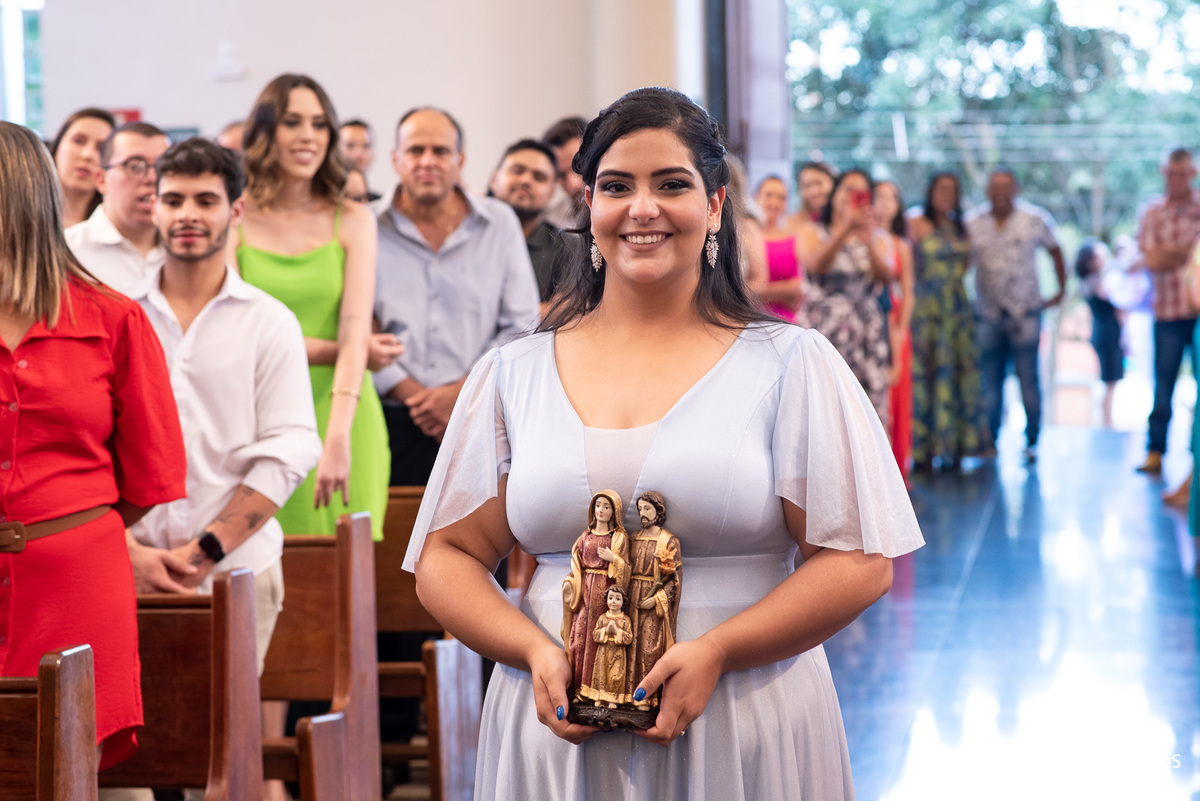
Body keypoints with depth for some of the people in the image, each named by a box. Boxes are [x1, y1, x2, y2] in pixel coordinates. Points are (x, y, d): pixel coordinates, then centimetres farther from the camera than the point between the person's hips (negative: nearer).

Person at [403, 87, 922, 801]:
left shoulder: (791, 364, -1)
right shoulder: (512, 374, 7)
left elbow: (860, 563, -5)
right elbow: (447, 556, 7)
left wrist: (715, 651, -17)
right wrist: (536, 651, -11)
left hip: (744, 734, -2)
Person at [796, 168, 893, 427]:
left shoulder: (880, 239, 16)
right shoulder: (813, 233, 9)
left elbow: (885, 276, -4)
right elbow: (815, 264, -13)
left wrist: (868, 240, -23)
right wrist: (846, 228, -24)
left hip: (866, 331, 2)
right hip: (823, 326, -2)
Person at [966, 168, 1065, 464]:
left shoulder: (1036, 219, 0)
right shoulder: (972, 223, 2)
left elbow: (1055, 251, 14)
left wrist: (1061, 290, 11)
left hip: (1025, 313, -2)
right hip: (987, 314, 2)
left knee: (1028, 378, -4)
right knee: (990, 381, 3)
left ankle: (1032, 442, 3)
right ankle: (989, 441, 10)